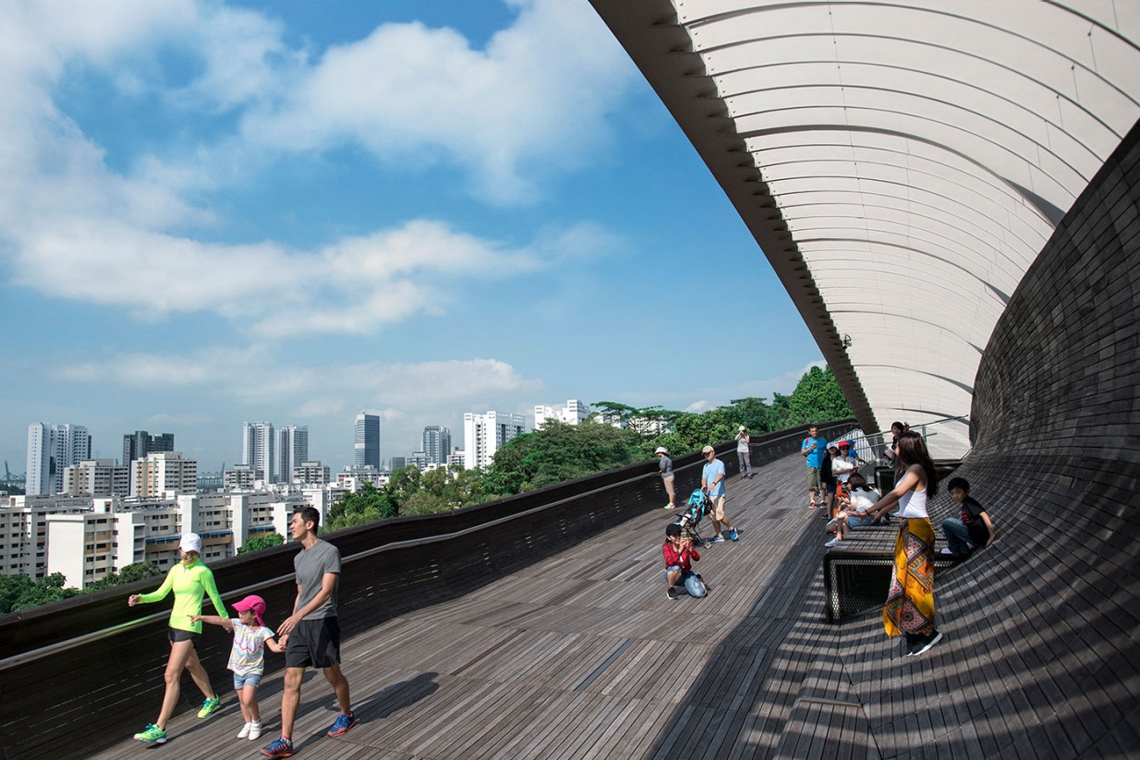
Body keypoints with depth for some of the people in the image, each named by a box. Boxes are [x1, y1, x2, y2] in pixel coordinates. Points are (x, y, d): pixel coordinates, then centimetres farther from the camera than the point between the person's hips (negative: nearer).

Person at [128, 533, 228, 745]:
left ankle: (159, 729, -12)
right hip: (174, 624, 8)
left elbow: (214, 596, -1)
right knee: (192, 665, 25)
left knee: (171, 676, -13)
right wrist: (140, 598, -9)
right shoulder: (176, 570, 9)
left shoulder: (202, 571, -9)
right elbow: (160, 594, 9)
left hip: (189, 627, -8)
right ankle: (212, 699, 48)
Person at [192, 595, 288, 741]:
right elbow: (220, 620, -13)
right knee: (242, 700, 15)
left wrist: (280, 646, -45)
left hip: (254, 670, -5)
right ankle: (248, 724, 35)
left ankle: (256, 721, 11)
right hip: (238, 669, 5)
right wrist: (201, 617, -23)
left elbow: (273, 646, -23)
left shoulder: (263, 631, -15)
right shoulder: (237, 624, -4)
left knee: (248, 699, -16)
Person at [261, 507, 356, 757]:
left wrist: (297, 616, -27)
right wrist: (289, 628, 21)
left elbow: (326, 591, -18)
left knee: (333, 675, 9)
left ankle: (347, 715, 33)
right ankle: (285, 741, 0)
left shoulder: (329, 552, -10)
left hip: (323, 622, -6)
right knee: (291, 681, 0)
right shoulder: (298, 558, 14)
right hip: (299, 626, 6)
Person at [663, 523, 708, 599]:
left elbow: (696, 558, -22)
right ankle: (671, 590, -11)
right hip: (672, 575, -2)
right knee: (676, 568, -38)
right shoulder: (666, 546, -18)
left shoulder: (686, 542, -13)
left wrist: (689, 548, -40)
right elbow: (670, 562, -34)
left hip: (686, 573, 2)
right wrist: (680, 550, -46)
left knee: (700, 593, -20)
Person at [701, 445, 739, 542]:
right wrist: (703, 485, -17)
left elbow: (720, 475, -22)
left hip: (718, 494, -7)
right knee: (713, 517, 8)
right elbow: (704, 478, 7)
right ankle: (719, 536, 18)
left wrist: (714, 483, -41)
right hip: (708, 495, 7)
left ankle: (732, 529, 10)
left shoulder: (720, 464, -5)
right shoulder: (705, 466, 16)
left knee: (720, 516, -13)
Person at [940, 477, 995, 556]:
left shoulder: (969, 503, -13)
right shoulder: (965, 505, 13)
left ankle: (955, 550, 8)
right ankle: (963, 549, 14)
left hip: (979, 537, -10)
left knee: (946, 523, -9)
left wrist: (991, 536, -25)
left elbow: (984, 515, -25)